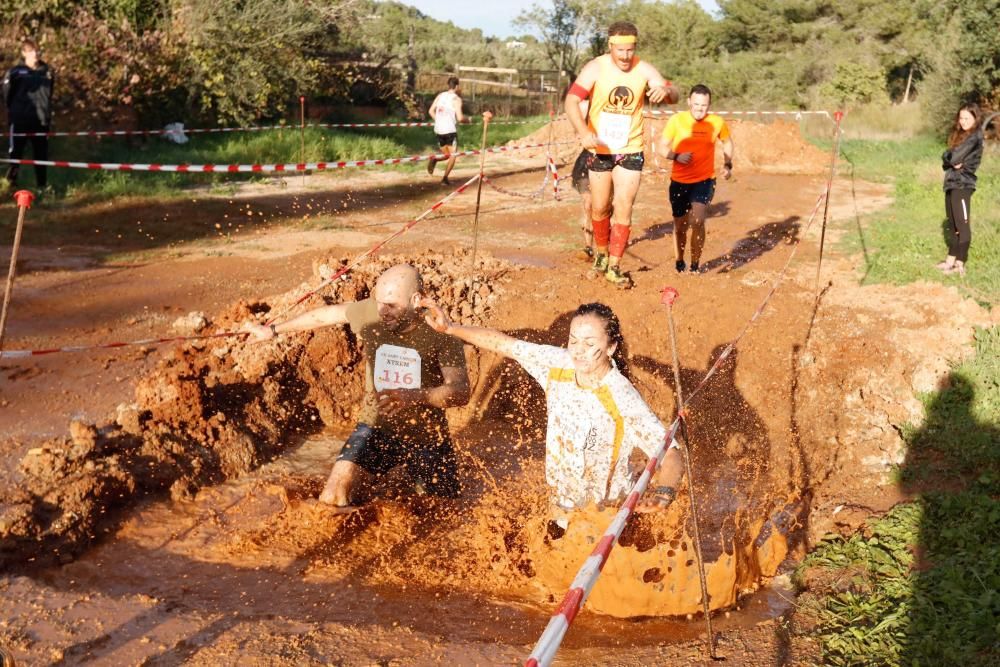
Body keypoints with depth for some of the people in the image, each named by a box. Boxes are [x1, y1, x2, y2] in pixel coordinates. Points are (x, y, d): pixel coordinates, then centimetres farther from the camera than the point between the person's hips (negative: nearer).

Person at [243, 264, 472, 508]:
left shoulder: (441, 334, -21)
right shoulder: (370, 313, -13)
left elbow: (461, 392, -31)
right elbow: (327, 314, 7)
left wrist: (414, 396, -50)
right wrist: (273, 330, 18)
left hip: (427, 436, -1)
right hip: (376, 427, 1)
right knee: (331, 502, -12)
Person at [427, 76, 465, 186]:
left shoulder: (440, 95, 9)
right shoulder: (456, 99, -8)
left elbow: (431, 111, 8)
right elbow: (460, 118, -15)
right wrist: (466, 120, 6)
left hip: (439, 130, 6)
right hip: (450, 130, -6)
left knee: (447, 155, 20)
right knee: (453, 155, 7)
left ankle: (434, 160, -9)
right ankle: (445, 178, -3)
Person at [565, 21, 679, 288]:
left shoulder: (644, 70, -7)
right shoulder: (596, 68, -12)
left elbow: (674, 96, -11)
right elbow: (571, 101, -19)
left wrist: (665, 90, -37)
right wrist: (584, 133, -35)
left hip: (630, 151, 0)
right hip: (600, 150, 0)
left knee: (624, 208, -5)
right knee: (600, 208, 9)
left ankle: (614, 266, 4)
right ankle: (601, 252, 35)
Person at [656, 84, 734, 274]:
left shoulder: (717, 122, -5)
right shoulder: (677, 120, -9)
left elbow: (727, 142, 16)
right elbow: (661, 148, -5)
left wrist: (727, 165, 4)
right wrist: (676, 156, -24)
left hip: (705, 181, -1)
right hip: (679, 182, 1)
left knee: (697, 222, -19)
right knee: (680, 226, 12)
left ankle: (695, 265, -4)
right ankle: (679, 262, 36)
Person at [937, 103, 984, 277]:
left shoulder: (974, 137, -10)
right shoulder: (959, 135, 17)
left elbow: (954, 157, -18)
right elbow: (946, 161, 10)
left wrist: (948, 156, 1)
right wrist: (952, 162, -9)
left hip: (963, 184, -9)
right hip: (952, 183, 9)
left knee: (962, 224, -7)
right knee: (952, 224, 12)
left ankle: (960, 264, -6)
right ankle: (951, 259, 18)